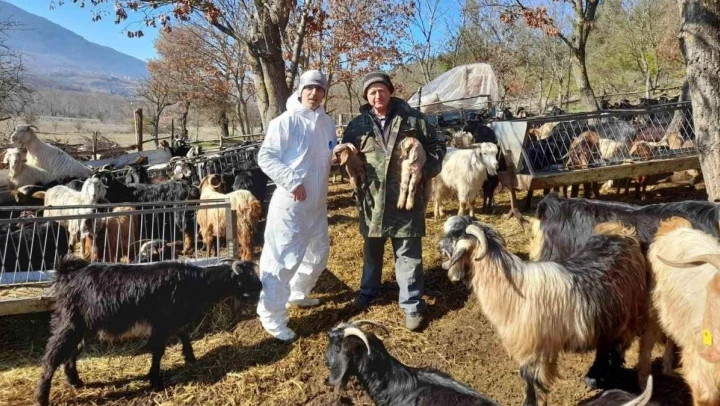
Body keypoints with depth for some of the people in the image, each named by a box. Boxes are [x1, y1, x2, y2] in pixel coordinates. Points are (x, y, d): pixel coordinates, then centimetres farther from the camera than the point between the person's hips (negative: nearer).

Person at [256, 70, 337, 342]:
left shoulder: (327, 123, 11)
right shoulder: (286, 121, -12)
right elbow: (265, 157, -15)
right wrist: (291, 181, -23)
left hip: (317, 203, 8)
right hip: (290, 203, -8)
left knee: (318, 253, 20)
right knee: (284, 258, -8)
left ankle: (297, 294, 41)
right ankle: (272, 316, 3)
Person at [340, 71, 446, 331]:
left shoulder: (412, 119, 0)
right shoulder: (357, 125, 5)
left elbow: (437, 146, 7)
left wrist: (427, 170, -6)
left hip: (406, 198, -2)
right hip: (372, 199, 3)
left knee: (408, 254, 2)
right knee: (372, 250, 19)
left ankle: (412, 305, 13)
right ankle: (368, 291, 39)